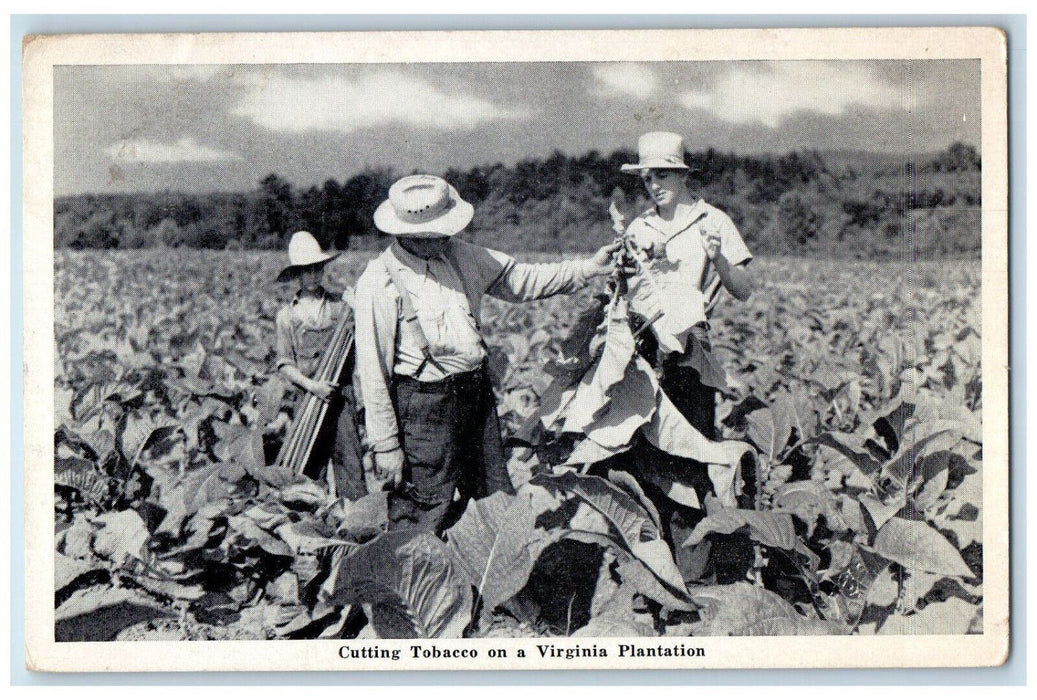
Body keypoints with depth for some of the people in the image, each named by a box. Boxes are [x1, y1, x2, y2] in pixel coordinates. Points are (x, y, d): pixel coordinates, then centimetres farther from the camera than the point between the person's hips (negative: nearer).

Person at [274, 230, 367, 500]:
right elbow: (284, 364, 2)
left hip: (339, 394, 0)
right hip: (305, 396, 0)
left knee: (347, 455, -2)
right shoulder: (287, 315, 5)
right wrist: (312, 385, -11)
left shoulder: (340, 307, 6)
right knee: (307, 462, 4)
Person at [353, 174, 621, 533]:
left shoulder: (457, 254, 6)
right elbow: (373, 372, -12)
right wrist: (385, 445, -12)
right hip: (424, 406, -7)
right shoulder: (379, 284, -14)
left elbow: (519, 280, 13)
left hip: (477, 392, 7)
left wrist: (588, 268, 4)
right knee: (425, 515, -4)